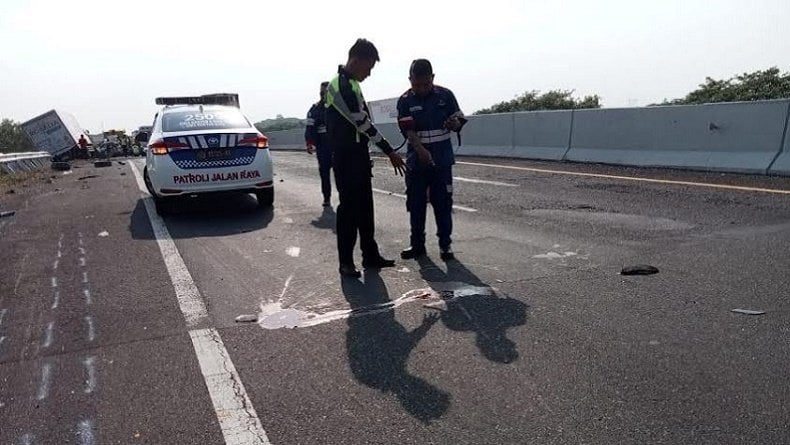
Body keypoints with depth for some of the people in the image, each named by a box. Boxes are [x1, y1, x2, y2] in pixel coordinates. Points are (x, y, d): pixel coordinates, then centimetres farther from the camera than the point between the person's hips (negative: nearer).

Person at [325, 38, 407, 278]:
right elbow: (363, 123, -20)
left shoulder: (351, 83, 15)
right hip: (345, 156, -10)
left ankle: (370, 255, 20)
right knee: (349, 207, -5)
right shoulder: (340, 86, -17)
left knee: (365, 206, 12)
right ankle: (346, 262, 4)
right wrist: (390, 152, -18)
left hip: (358, 154, 10)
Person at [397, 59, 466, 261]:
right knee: (415, 203, 6)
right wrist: (421, 150, -28)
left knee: (443, 203, 2)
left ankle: (445, 244, 12)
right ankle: (417, 244, 17)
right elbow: (408, 130, -11)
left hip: (442, 160, -1)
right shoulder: (405, 101, -2)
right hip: (416, 160, 1)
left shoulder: (445, 95, 0)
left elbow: (459, 121, 5)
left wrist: (454, 123, -20)